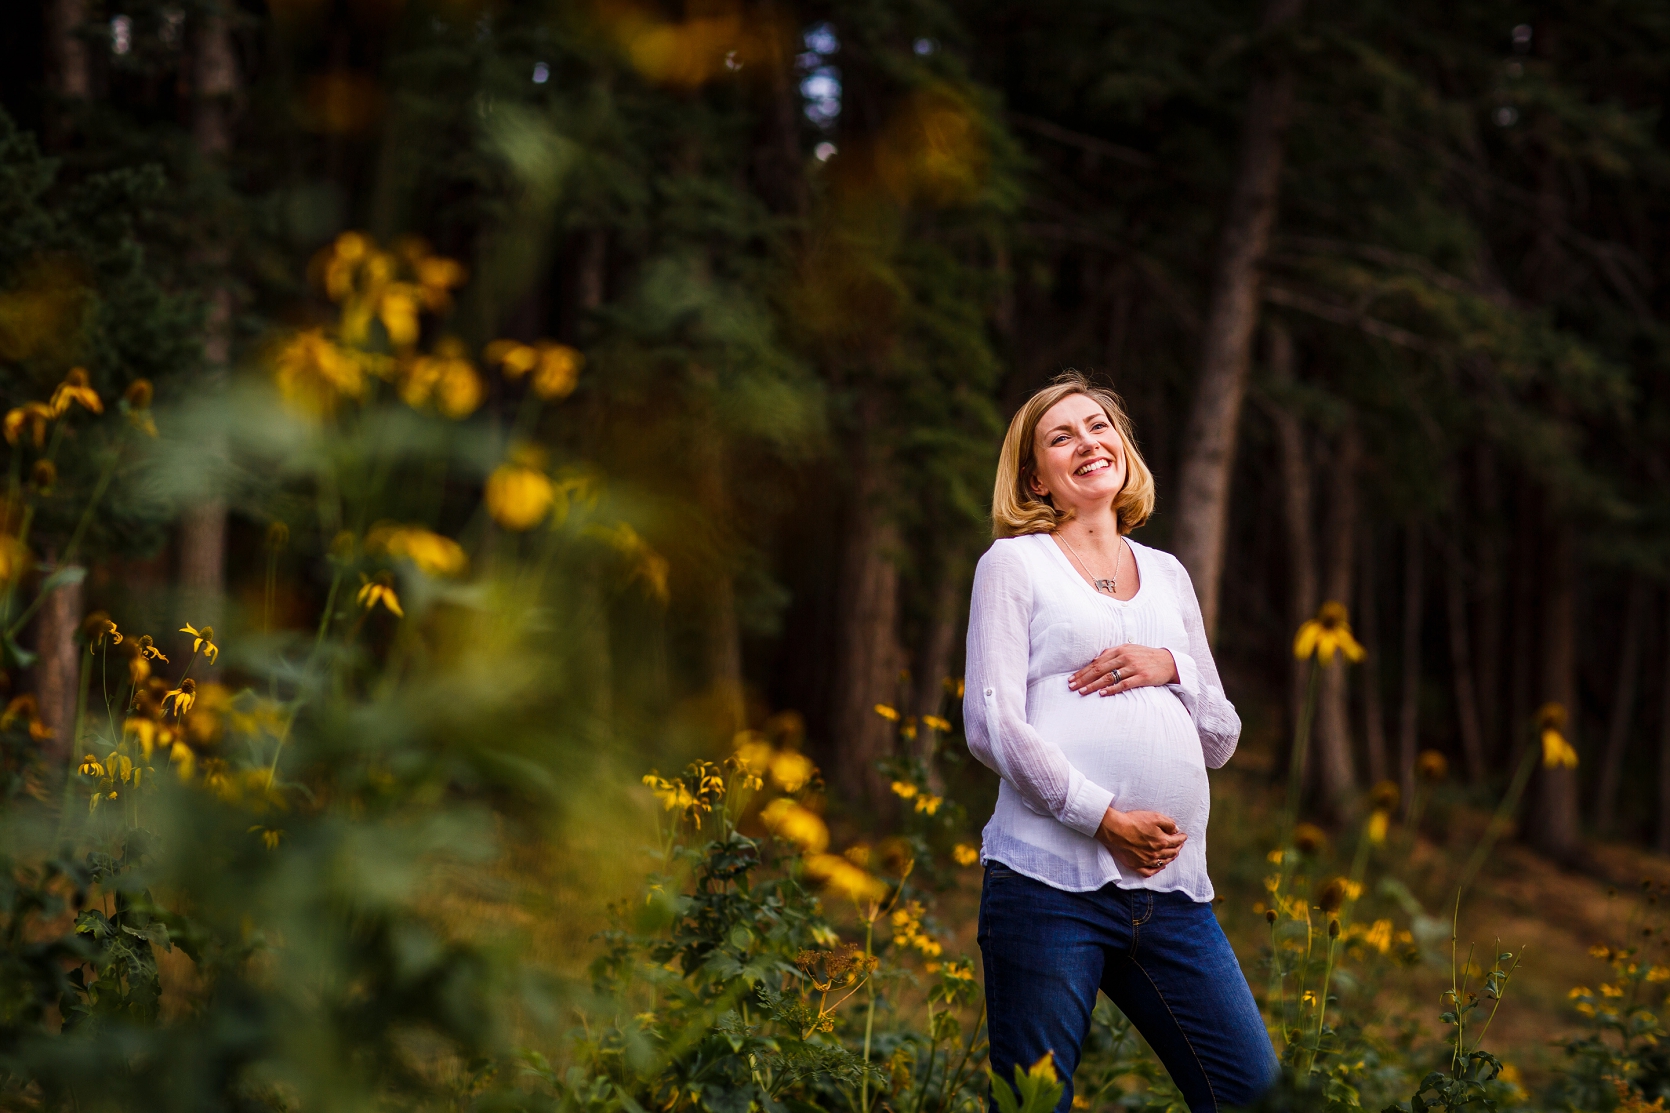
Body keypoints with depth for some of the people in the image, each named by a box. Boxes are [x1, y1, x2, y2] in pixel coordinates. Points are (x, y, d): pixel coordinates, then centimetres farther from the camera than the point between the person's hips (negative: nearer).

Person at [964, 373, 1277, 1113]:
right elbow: (992, 725, -3)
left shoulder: (1167, 575, 23)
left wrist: (1172, 667, 1)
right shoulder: (1013, 564, 8)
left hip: (1172, 888, 5)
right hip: (1049, 880, -5)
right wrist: (1105, 817, -13)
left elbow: (1221, 740, 22)